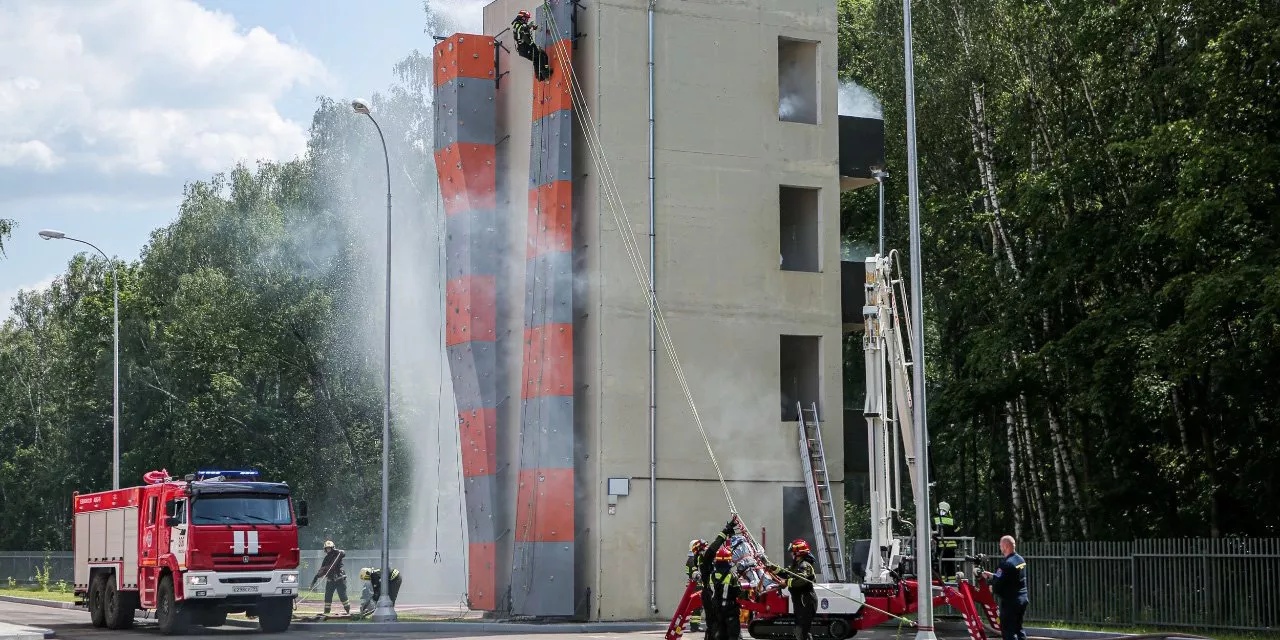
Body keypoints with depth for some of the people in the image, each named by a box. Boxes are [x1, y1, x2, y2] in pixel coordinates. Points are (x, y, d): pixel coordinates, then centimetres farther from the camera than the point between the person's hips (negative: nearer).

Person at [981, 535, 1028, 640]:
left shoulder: (1006, 564, -20)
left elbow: (998, 584, -22)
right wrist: (991, 575, 20)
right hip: (1022, 599, 9)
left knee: (1008, 631, -3)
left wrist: (993, 588, 1)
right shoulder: (1020, 560, 9)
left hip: (1010, 602, -9)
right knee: (1018, 629, 18)